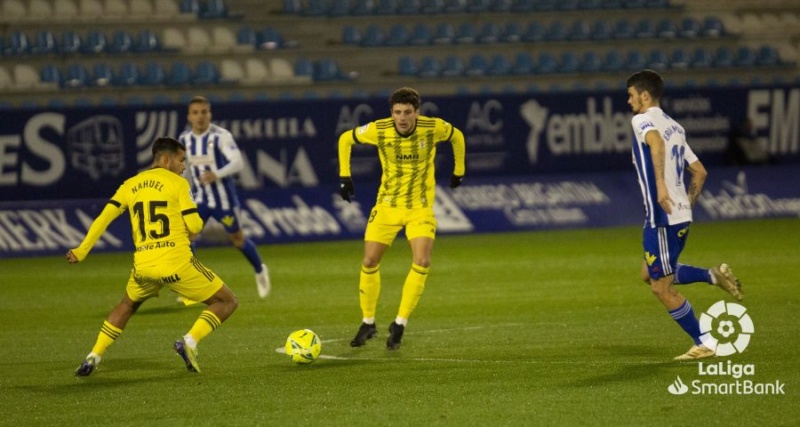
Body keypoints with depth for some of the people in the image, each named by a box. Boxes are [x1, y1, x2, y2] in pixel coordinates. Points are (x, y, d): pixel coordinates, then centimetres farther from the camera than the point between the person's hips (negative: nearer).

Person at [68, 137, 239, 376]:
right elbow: (194, 226, -8)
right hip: (177, 264, -5)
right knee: (227, 302, 9)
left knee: (126, 307, 33)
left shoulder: (130, 185, 13)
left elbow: (104, 217, 5)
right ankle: (190, 342, -11)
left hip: (144, 266, 5)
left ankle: (93, 358, 20)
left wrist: (82, 250, 5)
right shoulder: (177, 183, -1)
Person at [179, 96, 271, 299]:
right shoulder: (184, 139, -1)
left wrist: (217, 174, -46)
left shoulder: (220, 136, -18)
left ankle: (260, 271, 41)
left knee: (237, 239, 12)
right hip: (199, 198, 4)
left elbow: (238, 162, -29)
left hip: (223, 198, -4)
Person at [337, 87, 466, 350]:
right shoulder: (379, 130, -16)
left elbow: (457, 137, 7)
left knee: (421, 264, -18)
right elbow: (345, 139, 3)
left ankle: (400, 325, -3)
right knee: (369, 263, -1)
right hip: (387, 205, 1)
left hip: (420, 207, -1)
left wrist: (459, 171, 15)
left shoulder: (433, 128, -16)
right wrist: (344, 176, -2)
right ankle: (368, 323, 20)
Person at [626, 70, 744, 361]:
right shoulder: (674, 126, 17)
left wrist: (661, 186, -40)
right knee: (651, 274, 24)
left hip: (662, 217, -9)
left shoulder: (642, 120, -8)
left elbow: (656, 141, -33)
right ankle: (714, 275, 10)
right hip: (681, 216, 9)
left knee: (662, 288, 1)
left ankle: (702, 345, 5)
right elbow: (699, 172, 19)